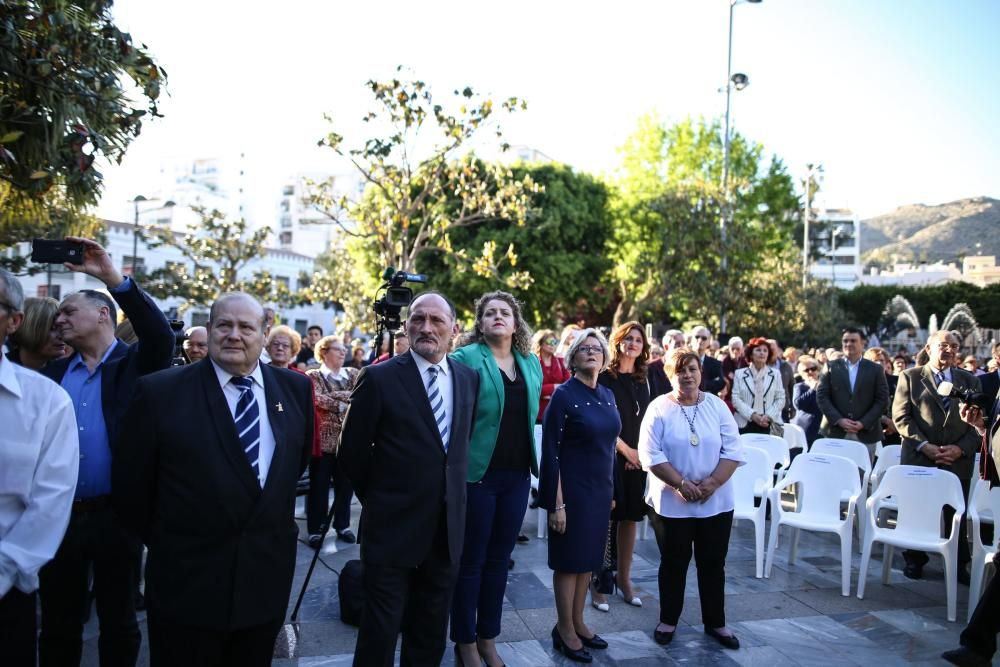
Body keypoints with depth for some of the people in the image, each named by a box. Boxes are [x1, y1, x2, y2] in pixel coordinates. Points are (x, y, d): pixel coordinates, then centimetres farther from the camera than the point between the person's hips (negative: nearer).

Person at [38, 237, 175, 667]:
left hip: (115, 514, -4)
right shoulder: (53, 373, 10)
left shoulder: (134, 365, -3)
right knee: (57, 622, 17)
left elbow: (162, 337, -23)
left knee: (119, 620, 12)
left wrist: (114, 278, -26)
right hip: (60, 515, 4)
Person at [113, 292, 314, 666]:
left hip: (268, 577, 3)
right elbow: (131, 484, -3)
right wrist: (163, 543, 5)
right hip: (186, 581, -3)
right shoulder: (160, 391, -10)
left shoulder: (295, 388, 0)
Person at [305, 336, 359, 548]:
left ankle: (343, 525, 27)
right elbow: (319, 400, -17)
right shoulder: (313, 376, 0)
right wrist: (347, 401, -14)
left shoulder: (353, 374, 11)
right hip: (323, 440, -4)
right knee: (319, 487, 4)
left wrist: (336, 395, -16)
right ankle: (315, 530, 16)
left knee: (345, 485, 12)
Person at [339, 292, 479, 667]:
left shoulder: (469, 378, 4)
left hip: (448, 528, 4)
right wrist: (378, 499, 5)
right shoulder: (379, 378, -11)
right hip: (392, 527, -4)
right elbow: (351, 453, -4)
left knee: (431, 633, 19)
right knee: (380, 632, 8)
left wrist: (451, 493, 12)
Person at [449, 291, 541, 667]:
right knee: (471, 561, 6)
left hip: (517, 474, 5)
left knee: (499, 560, 14)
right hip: (477, 472, -5)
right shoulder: (465, 358, -8)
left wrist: (537, 463, 12)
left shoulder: (531, 363, 10)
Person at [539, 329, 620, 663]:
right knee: (569, 560, 6)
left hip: (600, 489, 7)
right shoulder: (563, 395, -14)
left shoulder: (607, 396, 7)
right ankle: (564, 630, 22)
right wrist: (556, 501, -18)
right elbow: (550, 451, -16)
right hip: (573, 489, -7)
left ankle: (578, 623, 32)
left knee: (589, 558, 16)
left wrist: (610, 490, 14)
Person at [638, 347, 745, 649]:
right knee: (673, 564, 11)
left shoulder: (717, 406, 1)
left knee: (713, 564, 13)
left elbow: (733, 451, -2)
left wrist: (712, 483, -15)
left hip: (716, 502, 2)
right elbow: (650, 455, -12)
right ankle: (668, 620, 27)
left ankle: (715, 622, 29)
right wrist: (682, 484, -19)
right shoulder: (659, 408, -6)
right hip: (672, 504, -2)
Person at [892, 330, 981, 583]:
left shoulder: (970, 380, 11)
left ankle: (958, 565, 22)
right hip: (918, 458, -2)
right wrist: (924, 446, -13)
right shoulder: (910, 377, 3)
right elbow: (901, 416, -3)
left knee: (956, 515, 7)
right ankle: (915, 560, 22)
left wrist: (961, 448, -8)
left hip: (958, 460, 2)